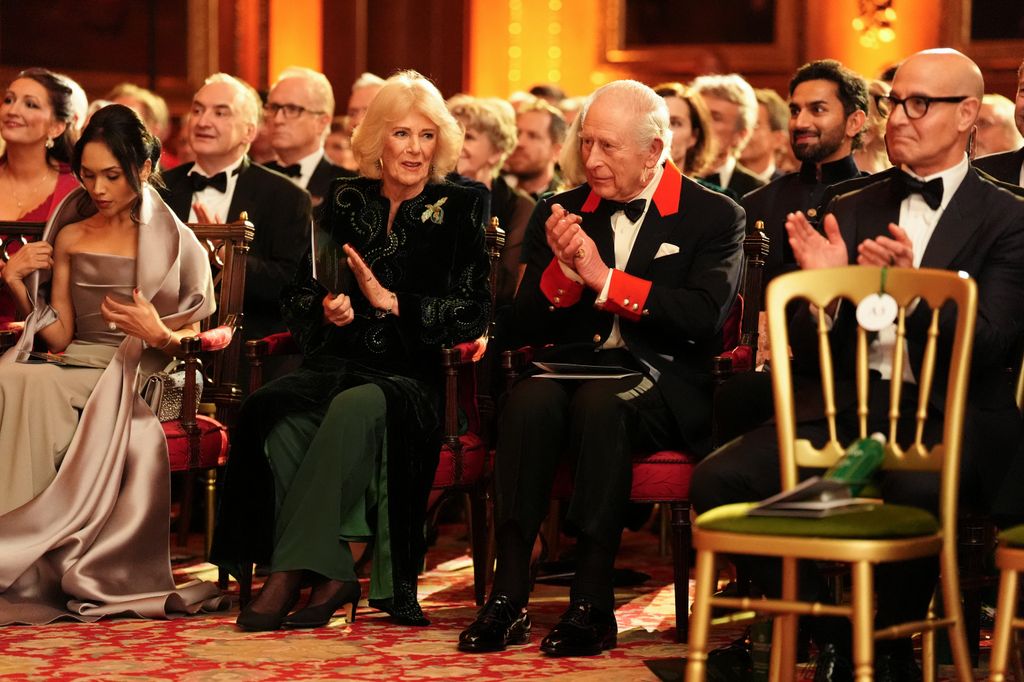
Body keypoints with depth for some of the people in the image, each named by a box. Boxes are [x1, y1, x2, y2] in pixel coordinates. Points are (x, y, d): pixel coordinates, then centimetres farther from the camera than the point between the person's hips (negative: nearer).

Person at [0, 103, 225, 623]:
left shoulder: (173, 243, 5)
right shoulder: (69, 238, 17)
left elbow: (193, 336, 3)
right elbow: (60, 337, 12)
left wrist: (158, 334, -18)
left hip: (135, 381, -4)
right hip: (74, 370, 4)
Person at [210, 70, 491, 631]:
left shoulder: (458, 210, 5)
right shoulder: (347, 201, 14)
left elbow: (473, 313, -4)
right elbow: (296, 296, 15)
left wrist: (390, 302, -13)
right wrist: (325, 309, -7)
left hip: (409, 378, -3)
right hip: (333, 366, 3)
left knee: (354, 409, -38)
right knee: (273, 416, -31)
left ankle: (290, 575, -35)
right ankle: (332, 576, -28)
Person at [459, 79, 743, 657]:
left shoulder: (715, 216, 2)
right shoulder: (559, 213, 14)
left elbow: (703, 316, -13)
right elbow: (529, 327, 9)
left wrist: (604, 278, -14)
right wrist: (562, 268, -10)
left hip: (664, 386, -3)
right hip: (577, 367, 3)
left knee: (600, 401, -35)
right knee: (530, 398, -31)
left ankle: (593, 603, -31)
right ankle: (509, 597, -30)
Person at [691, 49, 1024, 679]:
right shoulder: (850, 213, 18)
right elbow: (812, 356, 15)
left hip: (949, 414, -4)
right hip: (847, 403, 5)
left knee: (918, 489, -40)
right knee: (718, 479, -21)